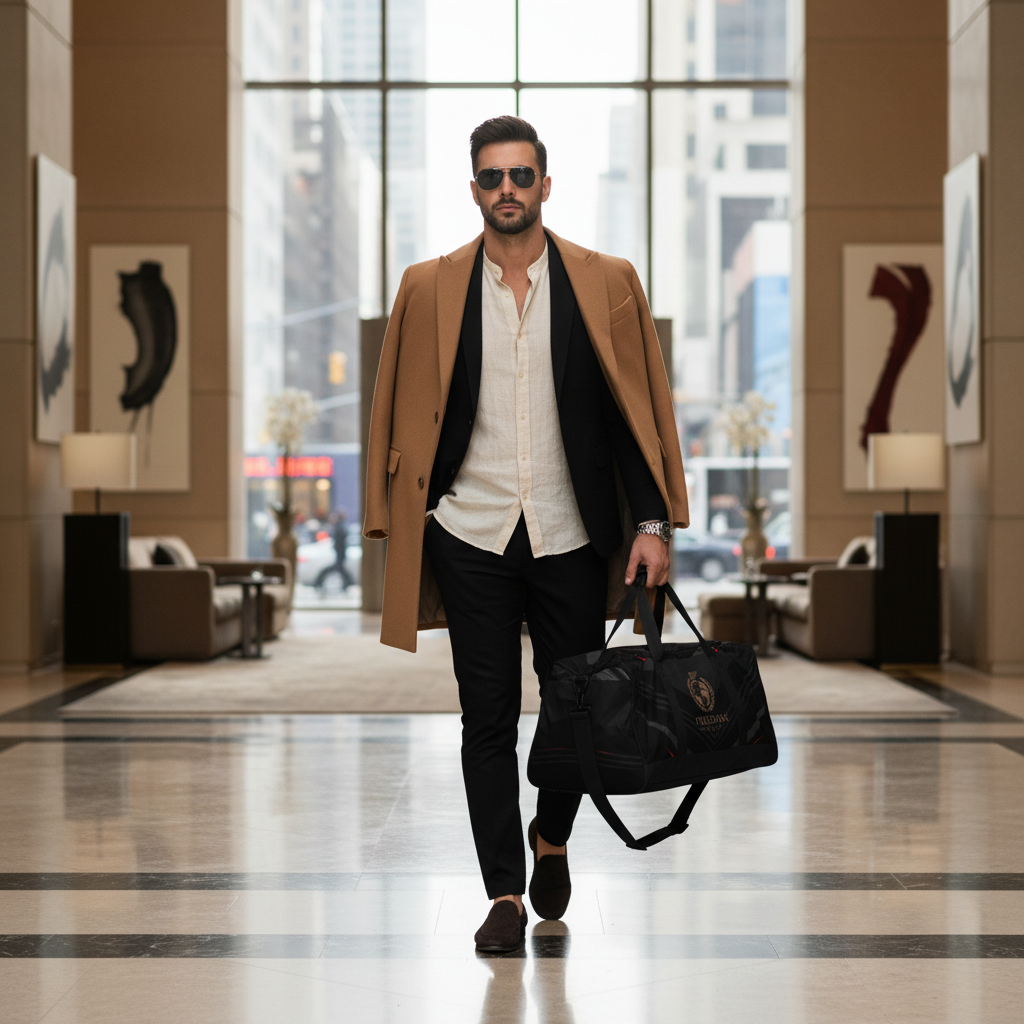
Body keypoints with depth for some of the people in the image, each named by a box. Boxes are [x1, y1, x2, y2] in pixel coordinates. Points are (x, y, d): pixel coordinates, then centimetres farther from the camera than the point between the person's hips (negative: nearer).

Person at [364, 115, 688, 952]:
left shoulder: (607, 284, 2)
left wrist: (652, 522, -3)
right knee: (488, 718, 2)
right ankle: (506, 893, 11)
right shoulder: (429, 288, 4)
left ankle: (552, 838, 36)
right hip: (470, 537, 0)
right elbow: (399, 415, 7)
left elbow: (643, 407, 3)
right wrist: (395, 527, 4)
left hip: (572, 537, 0)